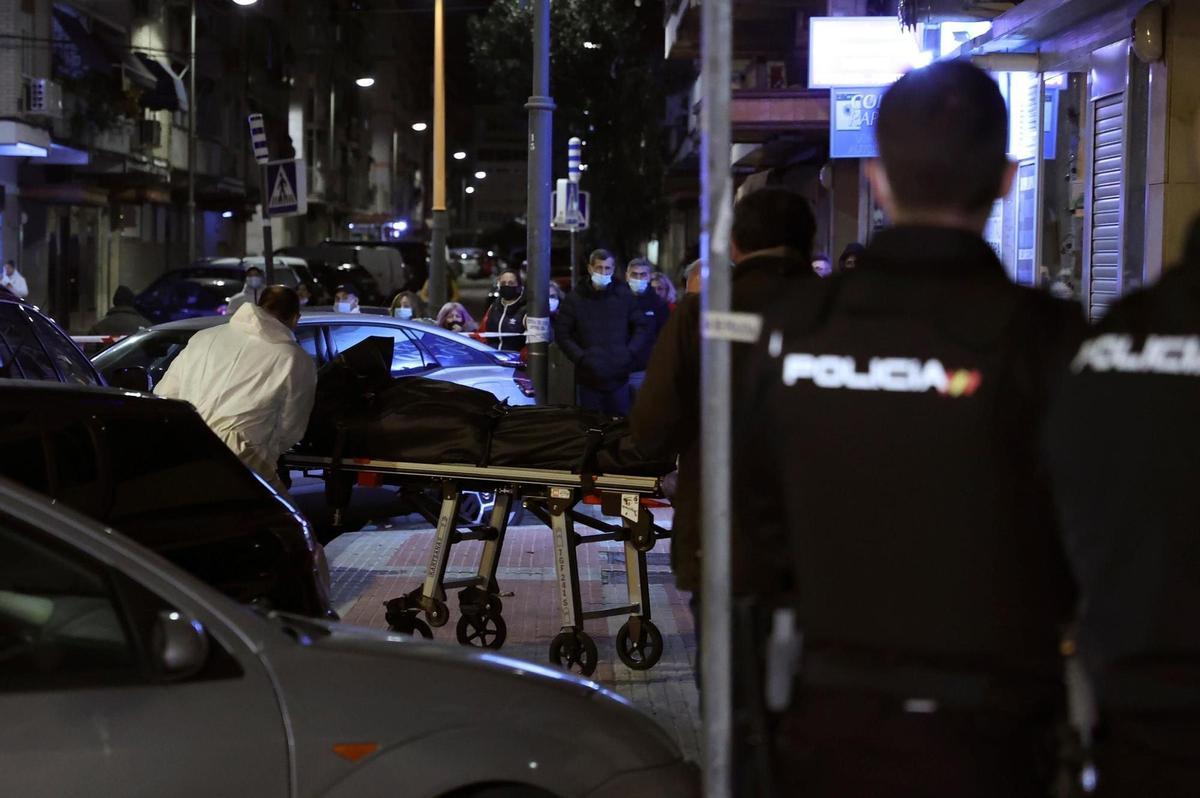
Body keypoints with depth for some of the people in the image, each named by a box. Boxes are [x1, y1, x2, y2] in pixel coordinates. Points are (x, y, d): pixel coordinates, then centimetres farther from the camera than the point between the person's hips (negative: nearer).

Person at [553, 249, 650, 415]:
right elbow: (561, 333, 1)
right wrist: (580, 357, -11)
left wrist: (630, 353, -4)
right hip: (589, 378, -1)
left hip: (619, 378, 1)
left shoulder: (624, 296, 6)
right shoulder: (575, 299, 1)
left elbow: (642, 327, 11)